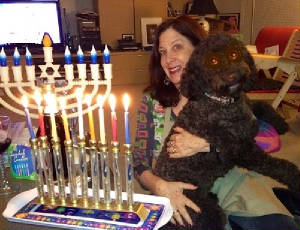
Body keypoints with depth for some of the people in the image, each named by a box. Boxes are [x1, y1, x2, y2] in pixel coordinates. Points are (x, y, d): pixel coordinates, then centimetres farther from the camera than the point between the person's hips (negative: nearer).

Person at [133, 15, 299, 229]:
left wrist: (205, 145, -21)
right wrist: (161, 186, -20)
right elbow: (141, 164, 0)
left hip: (234, 186, 1)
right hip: (181, 194, 0)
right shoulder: (152, 100, 1)